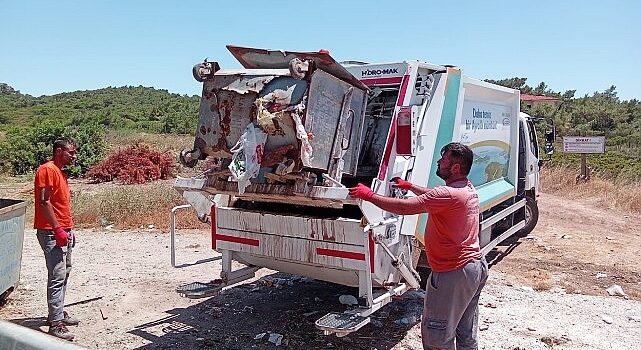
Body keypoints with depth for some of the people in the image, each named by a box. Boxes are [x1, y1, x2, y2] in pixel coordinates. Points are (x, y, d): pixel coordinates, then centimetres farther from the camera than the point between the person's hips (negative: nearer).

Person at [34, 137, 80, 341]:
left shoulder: (60, 172, 17)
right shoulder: (47, 170, -12)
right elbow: (44, 202, -20)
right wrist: (58, 229, -21)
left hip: (63, 231, 10)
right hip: (51, 233, -10)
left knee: (64, 274, 15)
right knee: (57, 277, -10)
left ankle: (57, 313, 26)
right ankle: (56, 324, -6)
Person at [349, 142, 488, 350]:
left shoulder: (449, 194, -24)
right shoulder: (468, 189, 8)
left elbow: (404, 208, -26)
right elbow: (434, 197, 27)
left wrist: (369, 195, -16)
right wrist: (410, 187, 25)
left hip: (453, 274, -10)